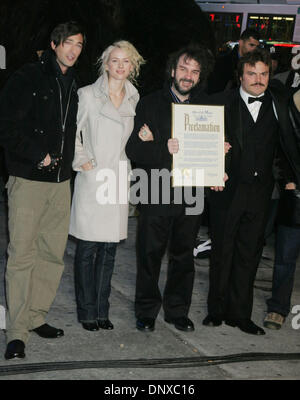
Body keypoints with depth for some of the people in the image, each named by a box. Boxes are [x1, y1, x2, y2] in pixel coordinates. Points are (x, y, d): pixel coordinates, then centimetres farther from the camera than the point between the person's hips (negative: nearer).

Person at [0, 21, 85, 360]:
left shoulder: (74, 85, 15)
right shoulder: (28, 78, -4)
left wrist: (70, 158, 9)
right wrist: (38, 155, -11)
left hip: (60, 180, 6)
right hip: (28, 180, -6)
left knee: (53, 253, 8)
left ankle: (36, 317, 21)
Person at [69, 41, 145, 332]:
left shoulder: (135, 100, 11)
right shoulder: (88, 95, -2)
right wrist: (81, 161, -7)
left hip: (119, 181, 4)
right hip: (92, 180, -4)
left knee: (109, 248, 7)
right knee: (87, 248, -1)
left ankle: (101, 310, 17)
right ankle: (87, 311, 9)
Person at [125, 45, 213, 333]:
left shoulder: (205, 106, 7)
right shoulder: (150, 104, -1)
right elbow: (133, 150, -8)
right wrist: (164, 148, -23)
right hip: (155, 194, -2)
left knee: (184, 255, 11)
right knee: (150, 254, 4)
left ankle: (177, 310, 26)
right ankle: (147, 311, 19)